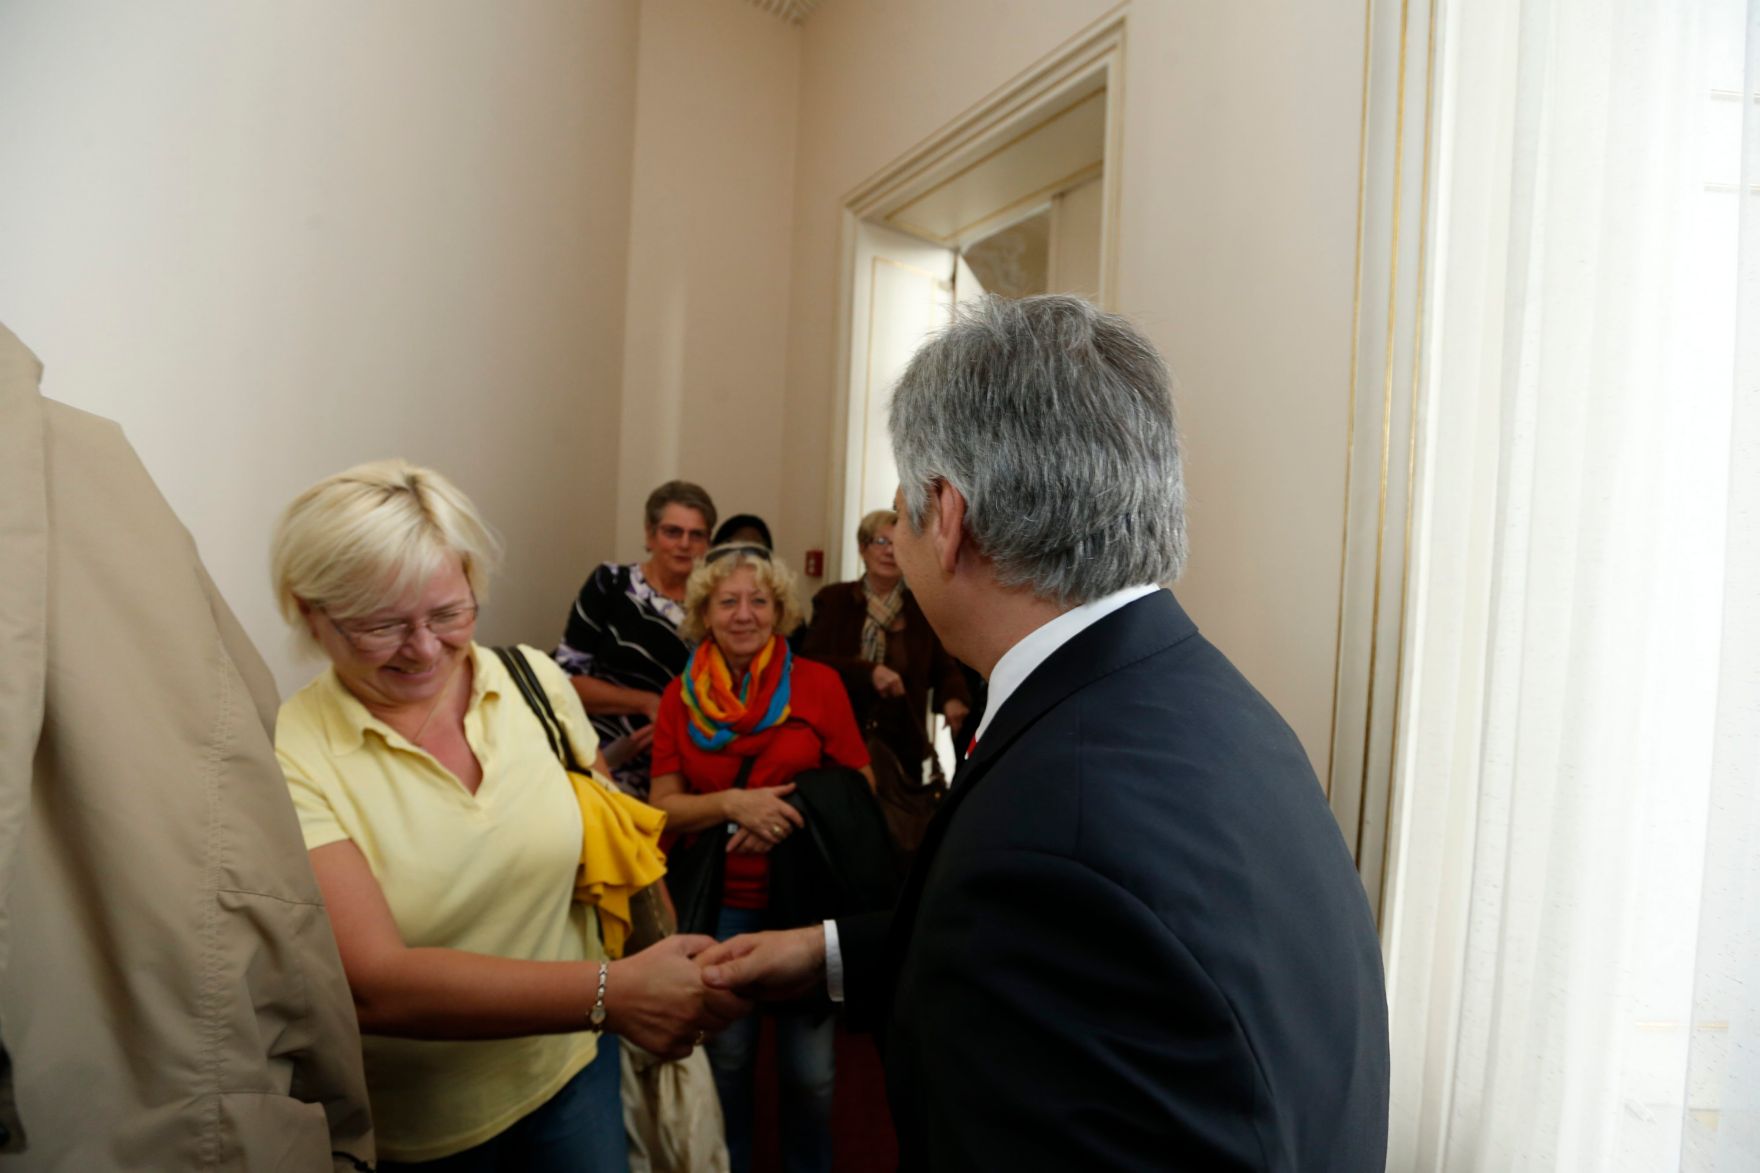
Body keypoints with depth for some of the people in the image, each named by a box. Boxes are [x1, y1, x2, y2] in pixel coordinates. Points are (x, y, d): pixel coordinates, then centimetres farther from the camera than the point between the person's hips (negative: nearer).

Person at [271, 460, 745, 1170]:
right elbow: (372, 983, -27)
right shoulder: (289, 757, -19)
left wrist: (675, 980, -5)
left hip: (572, 1070, 3)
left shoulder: (535, 680, -8)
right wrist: (612, 994, -34)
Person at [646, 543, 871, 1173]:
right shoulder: (682, 696, 1)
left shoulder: (819, 683, -4)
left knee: (809, 1067, 5)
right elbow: (664, 807, 0)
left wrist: (790, 814, -15)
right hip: (720, 904, 1)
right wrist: (732, 803, -17)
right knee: (726, 1056, 14)